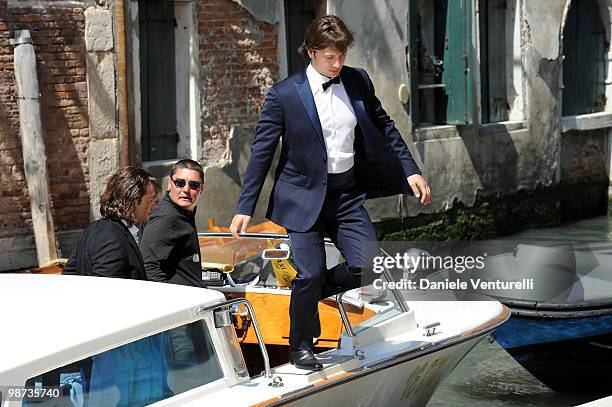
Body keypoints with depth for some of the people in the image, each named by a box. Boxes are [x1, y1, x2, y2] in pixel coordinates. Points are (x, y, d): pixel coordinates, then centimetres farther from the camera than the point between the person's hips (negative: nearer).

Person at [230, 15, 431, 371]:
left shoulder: (358, 81, 1)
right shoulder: (285, 95, -10)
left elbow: (384, 127, 14)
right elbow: (262, 151, -6)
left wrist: (411, 171, 7)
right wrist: (245, 208, -7)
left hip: (347, 193, 4)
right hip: (304, 195, -4)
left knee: (368, 264, -9)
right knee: (311, 273, -6)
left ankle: (309, 293, 19)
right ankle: (301, 348, 17)